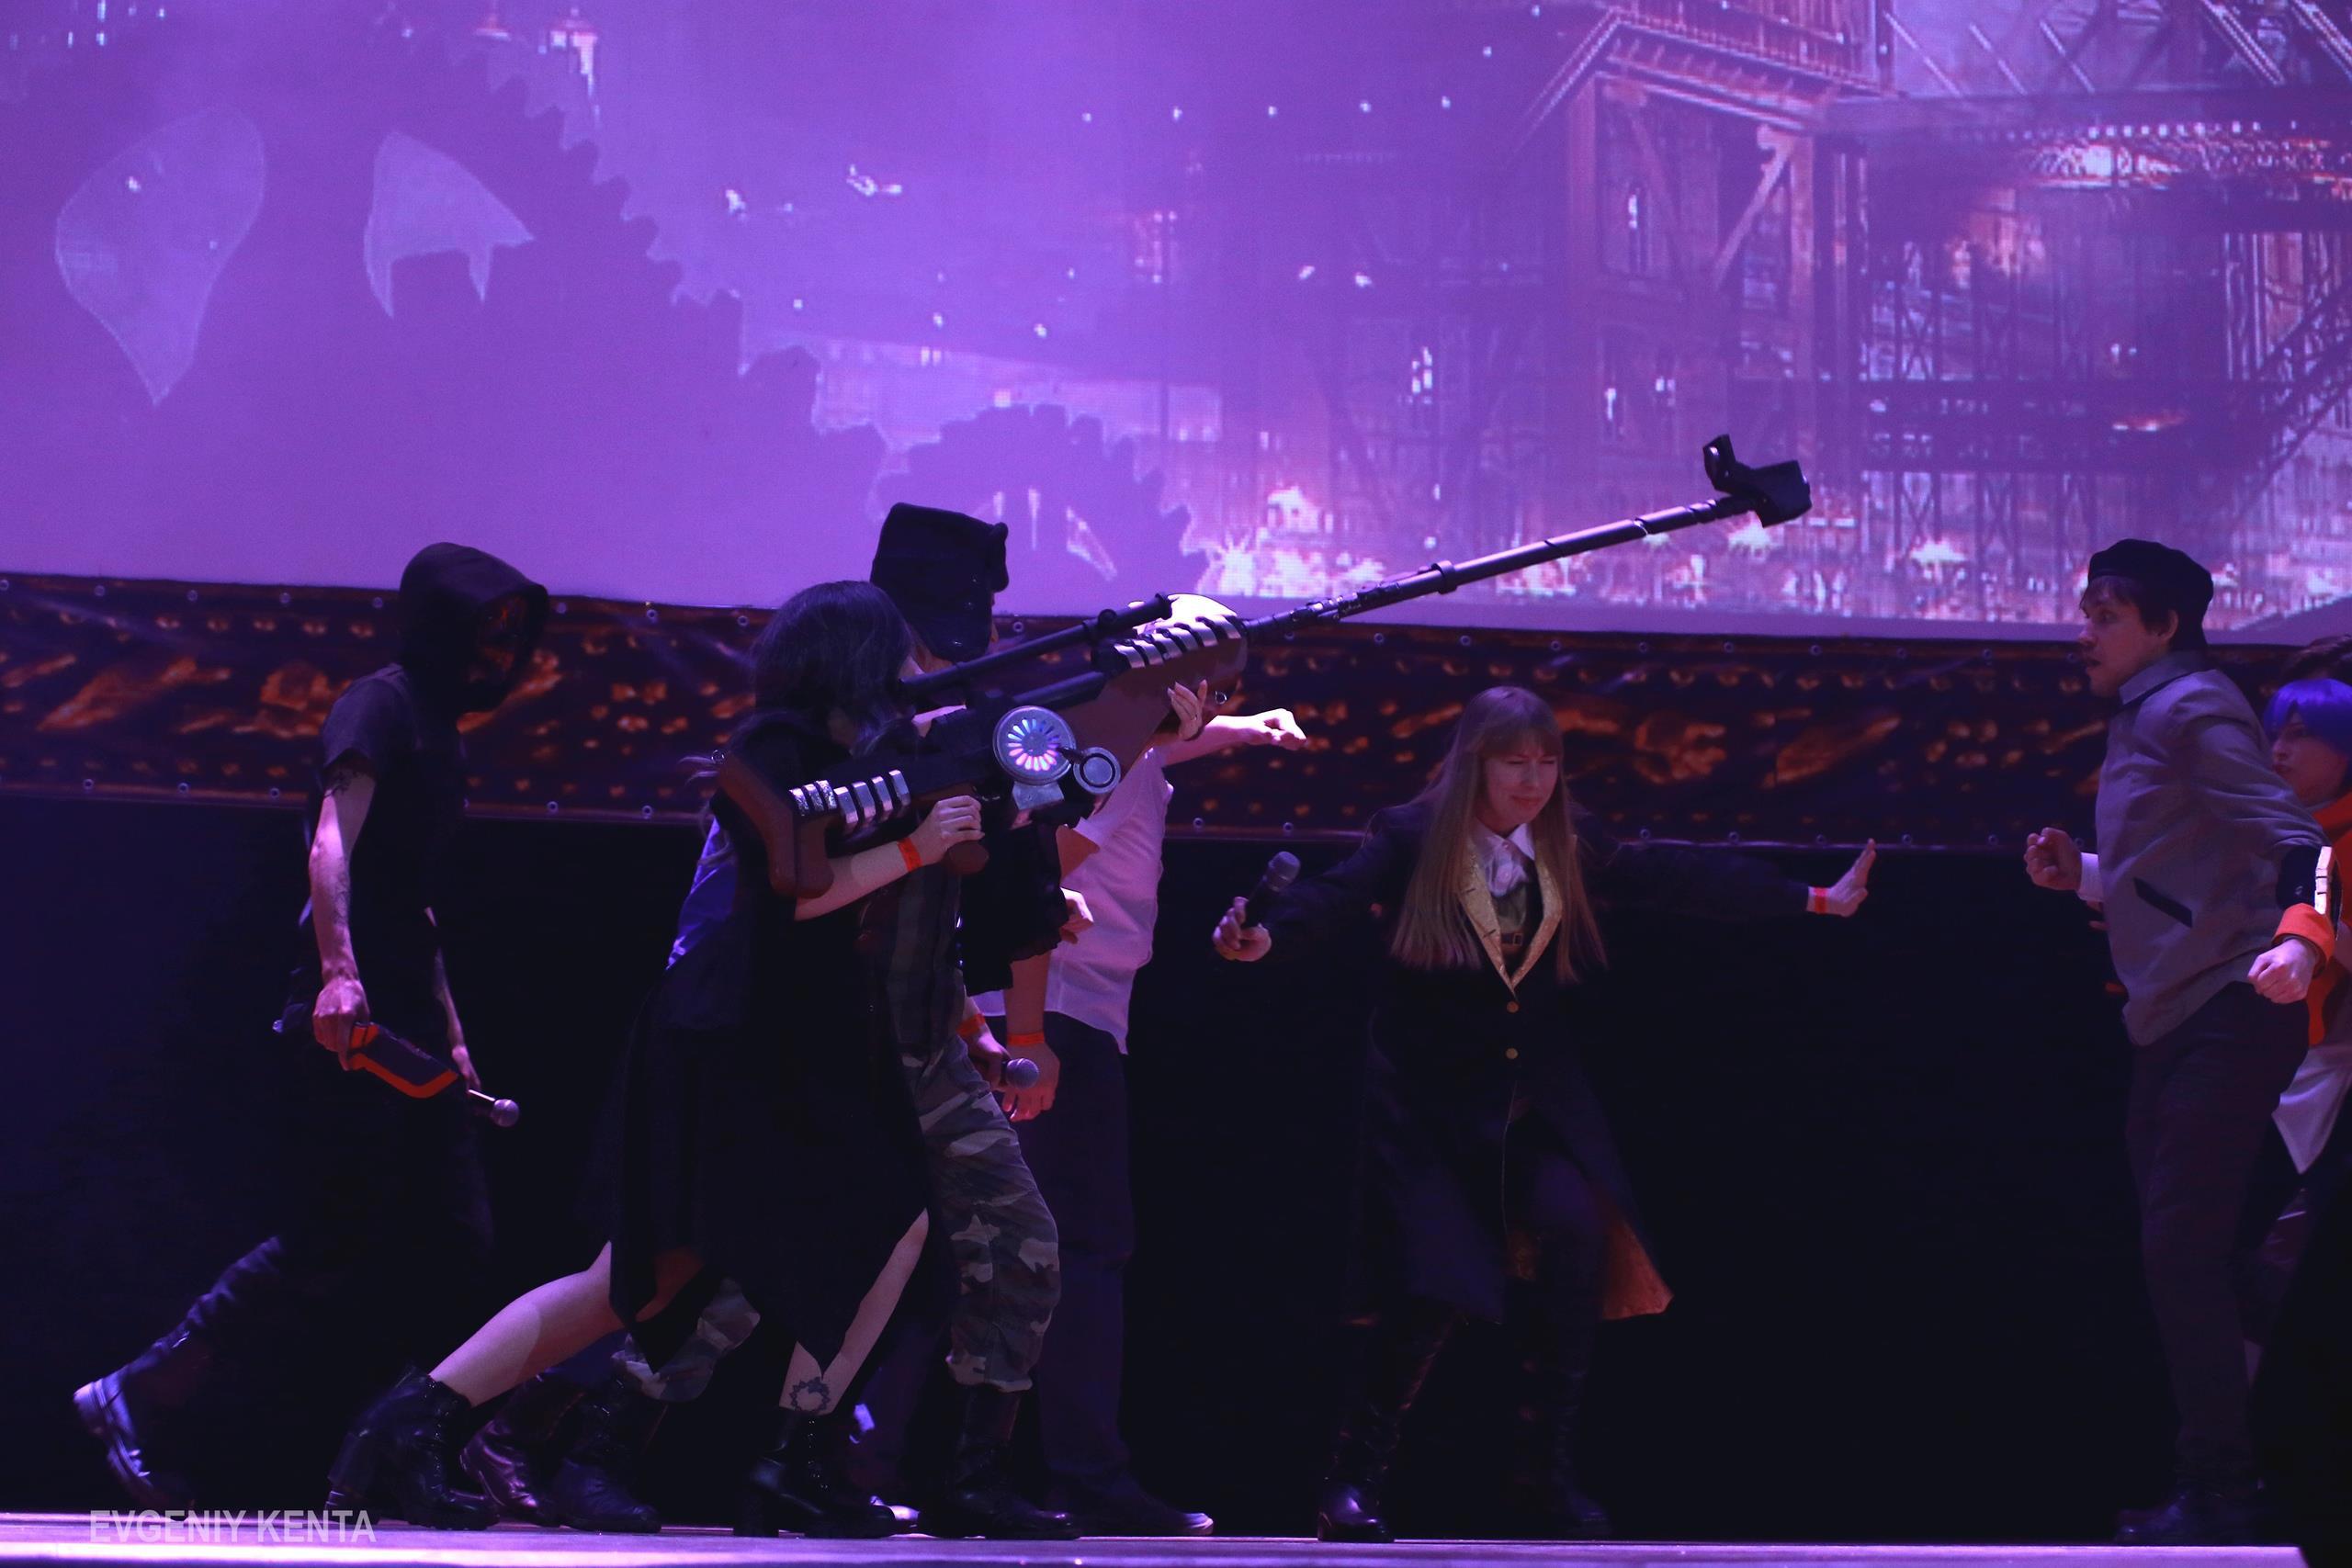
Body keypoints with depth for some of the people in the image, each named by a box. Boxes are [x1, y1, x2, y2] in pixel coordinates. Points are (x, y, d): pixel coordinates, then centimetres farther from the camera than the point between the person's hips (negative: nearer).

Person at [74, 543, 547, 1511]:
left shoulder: (437, 732, 23)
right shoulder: (380, 706, -5)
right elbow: (332, 846, -19)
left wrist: (449, 1031, 26)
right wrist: (338, 973, -32)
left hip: (403, 1030, 10)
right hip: (348, 1025, -10)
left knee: (453, 1247, 5)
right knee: (331, 1249, -13)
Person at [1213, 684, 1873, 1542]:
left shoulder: (1572, 845, 5)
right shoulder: (1409, 840, -7)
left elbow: (1683, 880, 9)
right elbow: (1336, 901, -20)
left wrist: (1815, 900, 12)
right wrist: (1266, 940, -41)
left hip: (1537, 1104, 3)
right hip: (1429, 1107, -3)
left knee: (1576, 1226, -22)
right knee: (1429, 1293, -11)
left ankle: (1556, 1478, -11)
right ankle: (1351, 1484, 9)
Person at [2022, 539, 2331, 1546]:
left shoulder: (2189, 708, -10)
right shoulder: (2143, 719, 21)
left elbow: (2287, 837, -20)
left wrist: (2300, 934, -37)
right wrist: (2081, 876, 13)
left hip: (2226, 1019, -11)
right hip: (2172, 1026, 11)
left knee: (2181, 1248, -13)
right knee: (2180, 1258, 12)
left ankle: (2219, 1496, -11)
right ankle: (2208, 1493, 17)